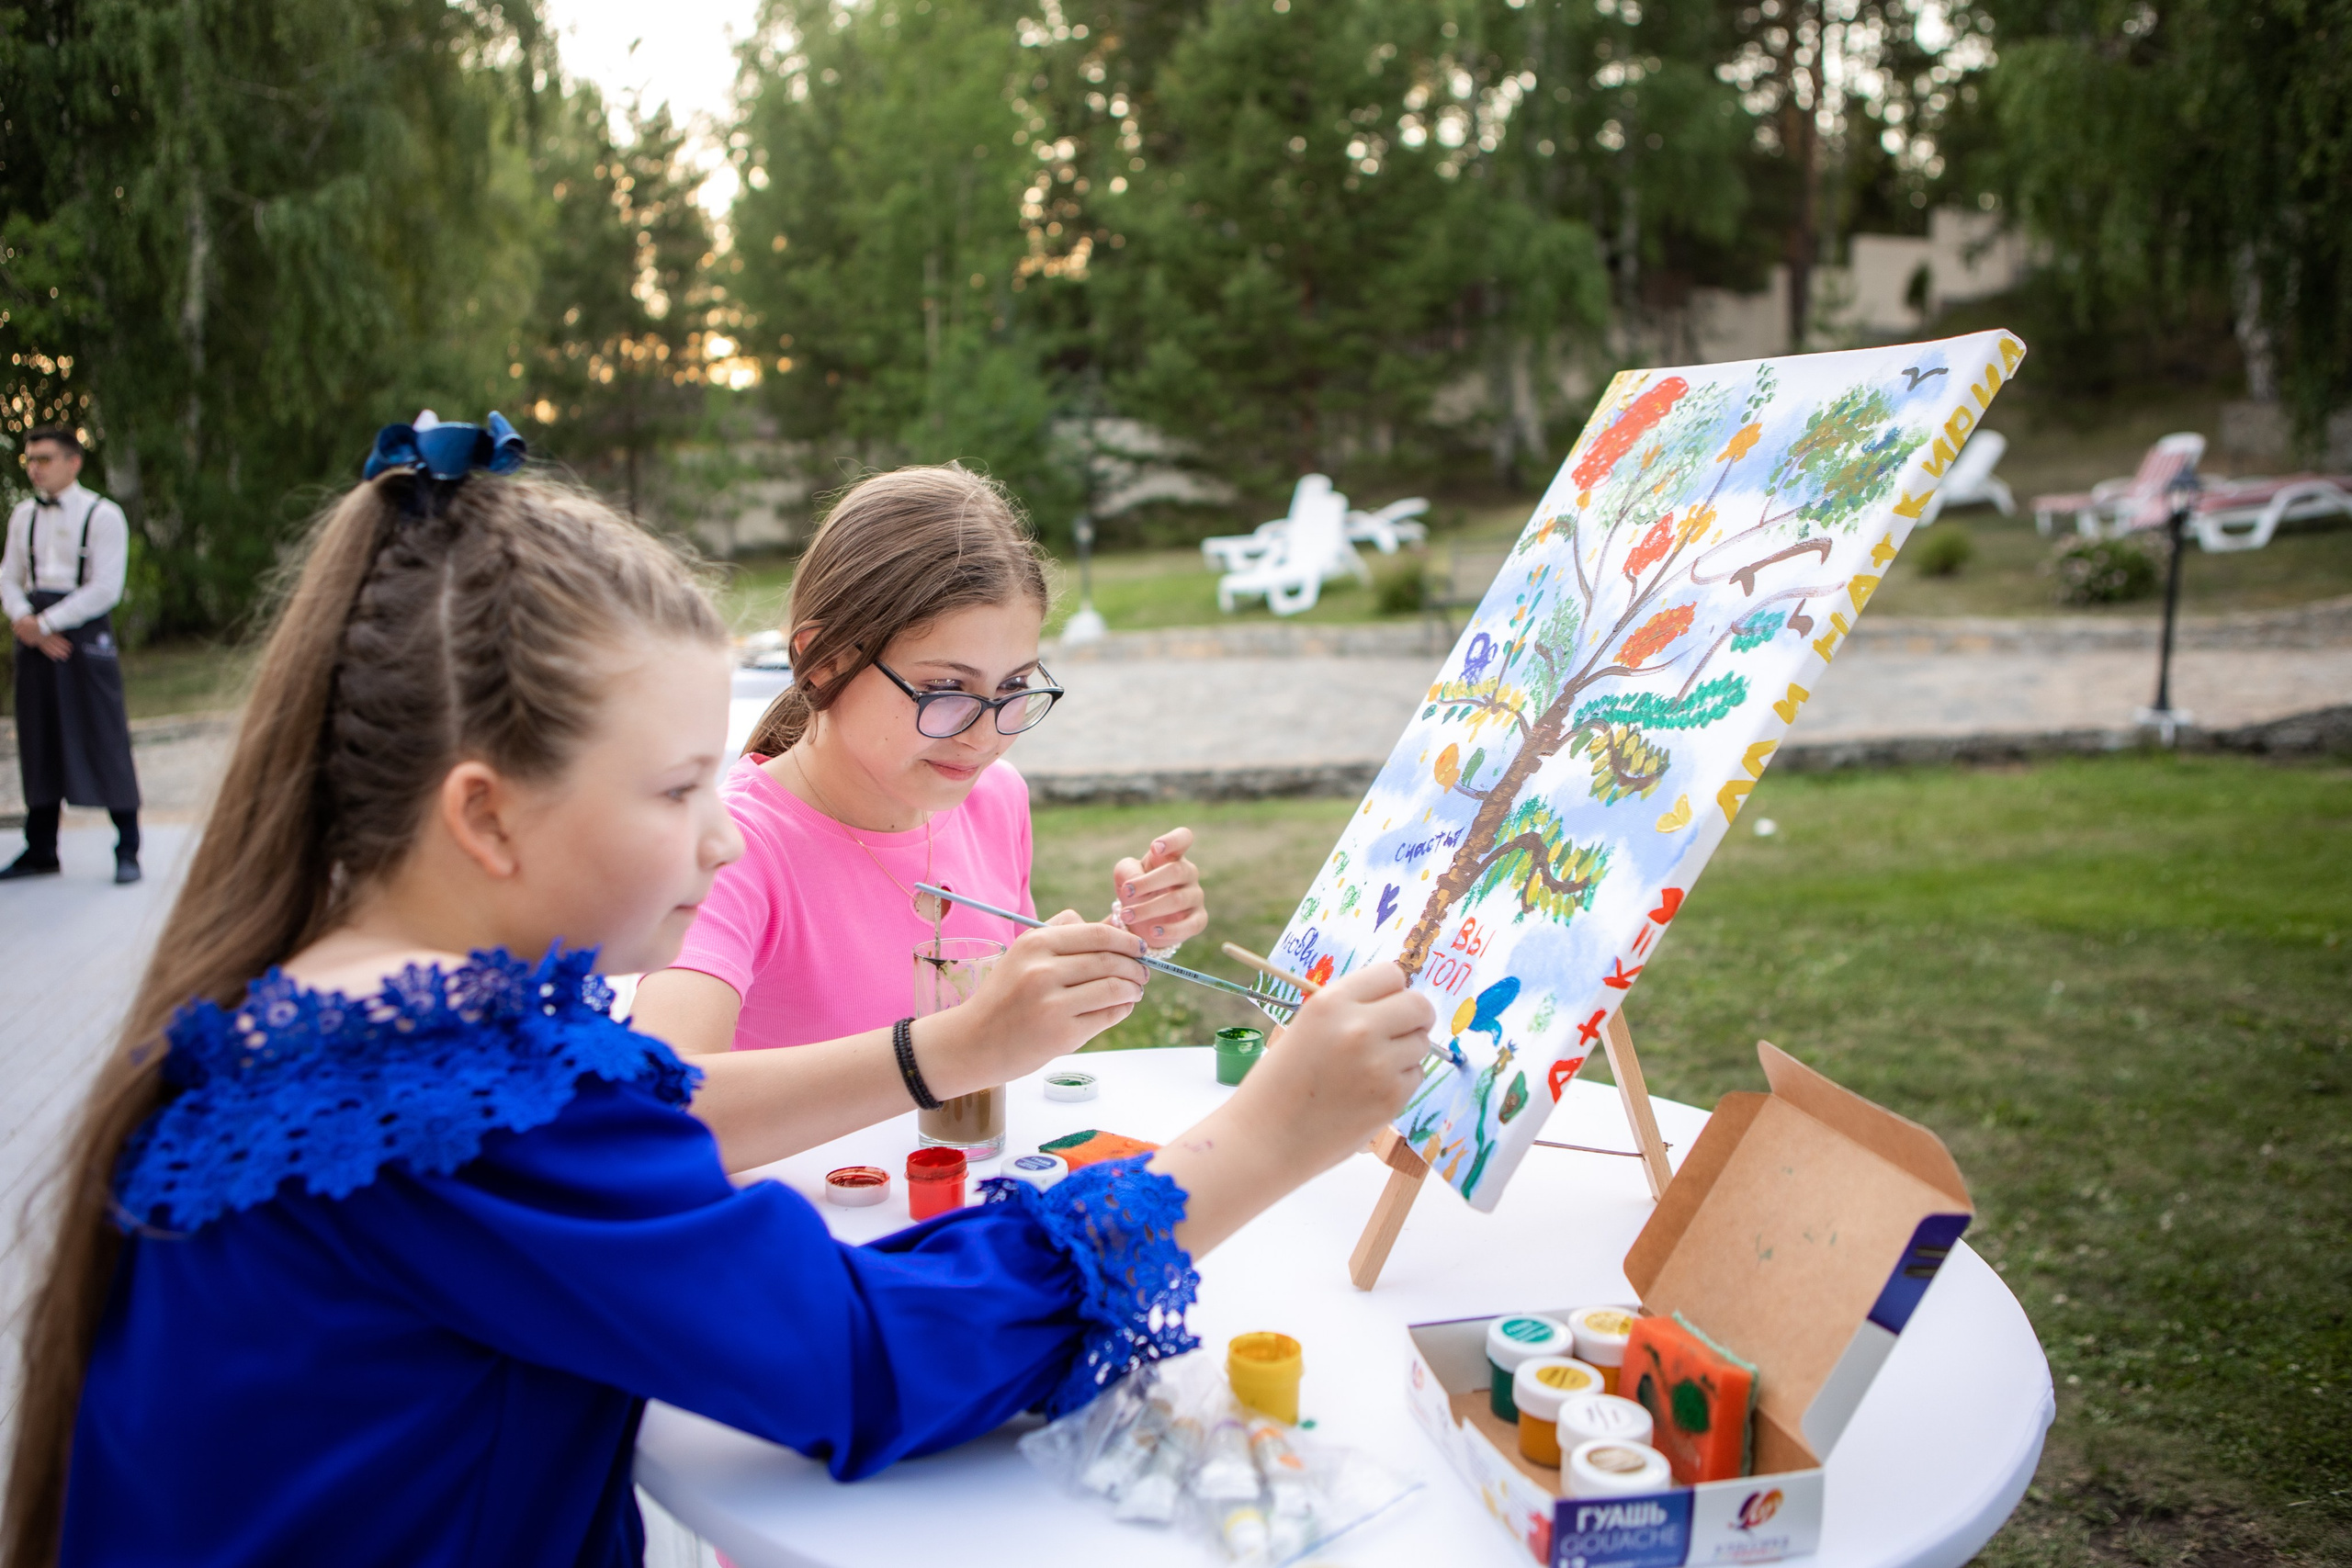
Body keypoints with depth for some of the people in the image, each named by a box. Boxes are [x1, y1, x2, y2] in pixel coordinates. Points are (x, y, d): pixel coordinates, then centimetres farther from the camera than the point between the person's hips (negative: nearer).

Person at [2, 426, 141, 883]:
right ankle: (40, 851, 16)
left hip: (86, 634, -5)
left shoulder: (103, 515, -5)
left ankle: (127, 850, 2)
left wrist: (43, 623, -12)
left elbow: (105, 588, -12)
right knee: (38, 743, 8)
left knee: (105, 740, -5)